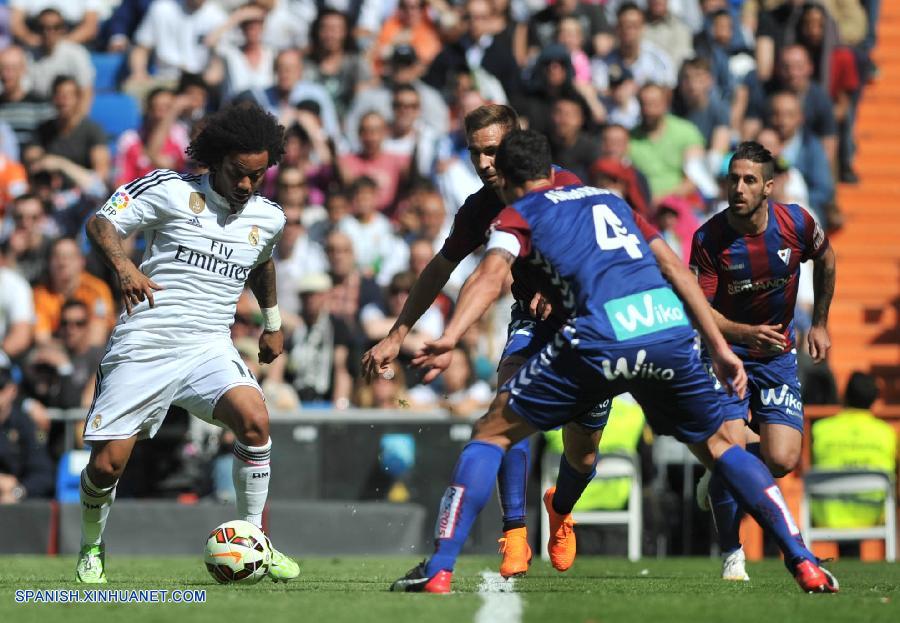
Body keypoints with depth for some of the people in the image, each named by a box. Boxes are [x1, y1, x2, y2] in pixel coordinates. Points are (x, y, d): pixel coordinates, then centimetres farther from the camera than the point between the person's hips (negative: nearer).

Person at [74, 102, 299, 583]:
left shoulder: (268, 218, 10)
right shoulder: (170, 192, -4)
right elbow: (101, 223, -9)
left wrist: (273, 322, 38)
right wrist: (122, 267, -27)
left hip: (208, 348, 3)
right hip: (142, 347, -3)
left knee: (254, 419, -26)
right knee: (107, 464, -5)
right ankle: (92, 548, 27)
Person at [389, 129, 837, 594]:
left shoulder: (518, 215, 18)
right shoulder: (610, 198, 33)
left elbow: (491, 276, -4)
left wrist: (449, 339, -18)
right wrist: (720, 349, 30)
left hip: (599, 337, -4)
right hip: (670, 326, 4)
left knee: (492, 434, 11)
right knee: (718, 446, 25)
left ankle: (439, 568, 0)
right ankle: (803, 562, 16)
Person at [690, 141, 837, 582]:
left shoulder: (797, 223, -12)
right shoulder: (708, 239, -18)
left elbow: (825, 260, 10)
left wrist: (820, 324, 14)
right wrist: (746, 333, -36)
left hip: (779, 354, 2)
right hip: (726, 351, -2)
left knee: (781, 460, -10)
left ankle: (721, 483, 25)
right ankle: (731, 555, 5)